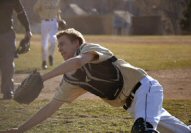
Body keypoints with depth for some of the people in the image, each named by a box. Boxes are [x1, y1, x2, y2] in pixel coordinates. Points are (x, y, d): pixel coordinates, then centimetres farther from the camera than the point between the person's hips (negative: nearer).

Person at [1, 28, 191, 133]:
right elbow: (51, 107, 11)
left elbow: (77, 61, -35)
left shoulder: (89, 48, -11)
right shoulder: (70, 79, 10)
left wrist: (42, 78, -40)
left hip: (144, 88, -8)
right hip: (131, 103, 8)